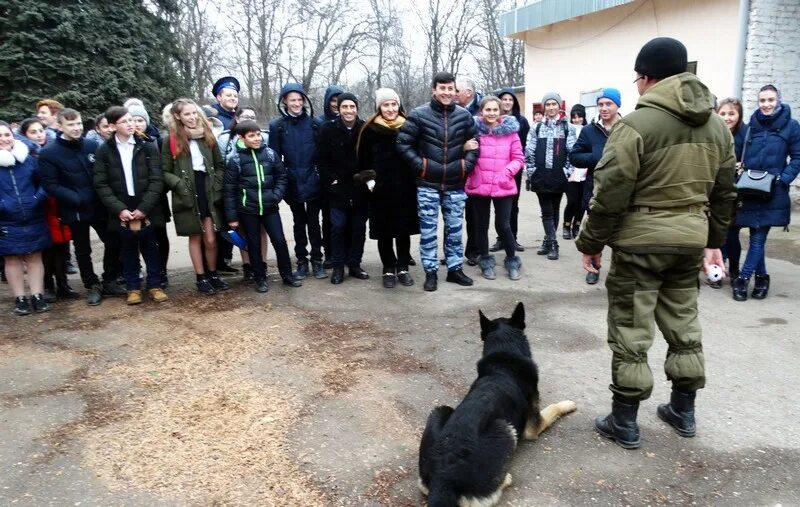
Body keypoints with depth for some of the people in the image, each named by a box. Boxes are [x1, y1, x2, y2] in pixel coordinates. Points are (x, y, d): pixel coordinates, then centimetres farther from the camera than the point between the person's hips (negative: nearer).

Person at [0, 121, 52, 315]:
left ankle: (37, 296, 16)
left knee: (34, 257, 7)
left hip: (33, 220, 1)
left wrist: (38, 198, -9)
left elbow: (42, 182, 9)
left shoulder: (28, 159, 3)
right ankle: (20, 298, 18)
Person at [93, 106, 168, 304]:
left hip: (146, 211, 0)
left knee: (151, 250, 10)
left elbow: (156, 180, -4)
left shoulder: (148, 147, 0)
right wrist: (119, 209, -12)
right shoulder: (104, 151, 1)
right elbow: (101, 184, -2)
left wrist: (143, 208, -12)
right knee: (128, 252, 10)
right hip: (122, 212, 0)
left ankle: (155, 285, 21)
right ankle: (133, 288, 21)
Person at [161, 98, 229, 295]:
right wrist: (181, 185, -14)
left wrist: (216, 186, -1)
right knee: (195, 237, 7)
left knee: (211, 239, 2)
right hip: (187, 197, -2)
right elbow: (165, 172, 0)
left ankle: (213, 274, 21)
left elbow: (220, 165, 12)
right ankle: (201, 278, 17)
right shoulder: (171, 141, -1)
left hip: (209, 193, 2)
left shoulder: (207, 136, 8)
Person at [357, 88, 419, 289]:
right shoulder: (371, 130, -2)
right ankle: (389, 269, 19)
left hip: (405, 188, 1)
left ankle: (403, 268, 21)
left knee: (403, 229, 8)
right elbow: (363, 160, -1)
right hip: (380, 189, -1)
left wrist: (415, 180, 2)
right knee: (384, 231, 6)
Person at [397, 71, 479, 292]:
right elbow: (403, 143, -6)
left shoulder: (464, 116, 3)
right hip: (428, 184, -3)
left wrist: (466, 165, -2)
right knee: (428, 230, 3)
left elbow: (474, 144, 12)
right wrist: (420, 166, -11)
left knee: (455, 229, 11)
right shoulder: (419, 115, -7)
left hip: (455, 185, 3)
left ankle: (455, 268, 24)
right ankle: (430, 272, 14)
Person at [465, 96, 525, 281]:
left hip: (503, 186, -1)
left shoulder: (510, 131, 1)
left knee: (503, 225, -1)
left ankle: (512, 261, 19)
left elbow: (519, 158, 2)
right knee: (481, 225, 10)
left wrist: (508, 171, -13)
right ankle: (486, 262, 26)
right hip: (478, 186, 1)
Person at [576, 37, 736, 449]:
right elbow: (724, 192, 15)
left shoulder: (636, 124, -14)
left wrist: (591, 243, -5)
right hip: (691, 237, 7)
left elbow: (611, 194, -16)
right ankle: (683, 410, 30)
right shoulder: (716, 126, 9)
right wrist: (713, 240, 24)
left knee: (630, 331, 3)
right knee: (683, 324, 18)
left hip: (641, 240, -7)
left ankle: (624, 422, 12)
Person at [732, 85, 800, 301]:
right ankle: (761, 277, 21)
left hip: (773, 193, -3)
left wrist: (783, 179, -13)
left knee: (758, 237, -4)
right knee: (756, 236, 8)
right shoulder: (752, 125, 7)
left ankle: (742, 279, 2)